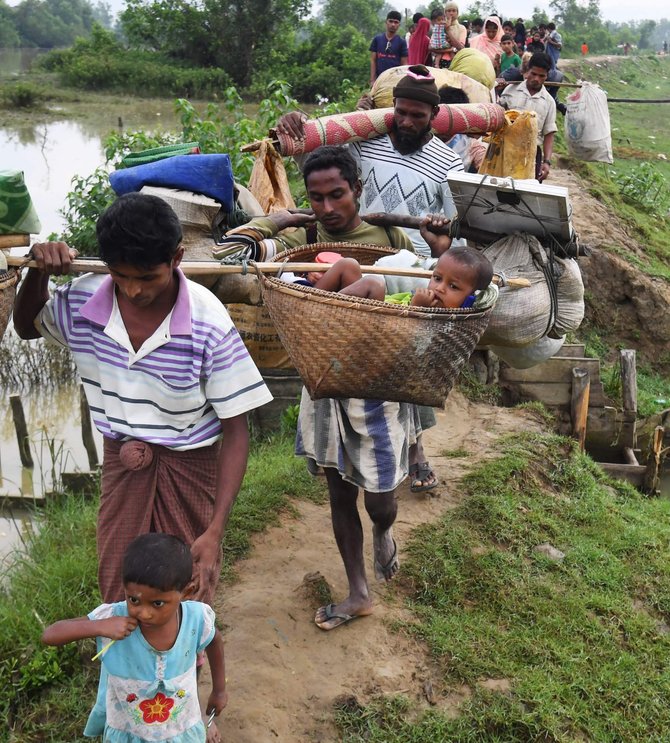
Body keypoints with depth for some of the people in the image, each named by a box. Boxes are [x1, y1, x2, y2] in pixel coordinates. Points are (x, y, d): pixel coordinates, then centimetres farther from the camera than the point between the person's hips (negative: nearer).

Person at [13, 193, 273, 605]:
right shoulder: (81, 302, -14)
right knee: (119, 597, 10)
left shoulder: (209, 323, -25)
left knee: (189, 596, 6)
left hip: (191, 465, -3)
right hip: (122, 462, 3)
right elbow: (28, 326, 11)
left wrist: (215, 531, -25)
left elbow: (236, 429, -18)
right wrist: (38, 272, -13)